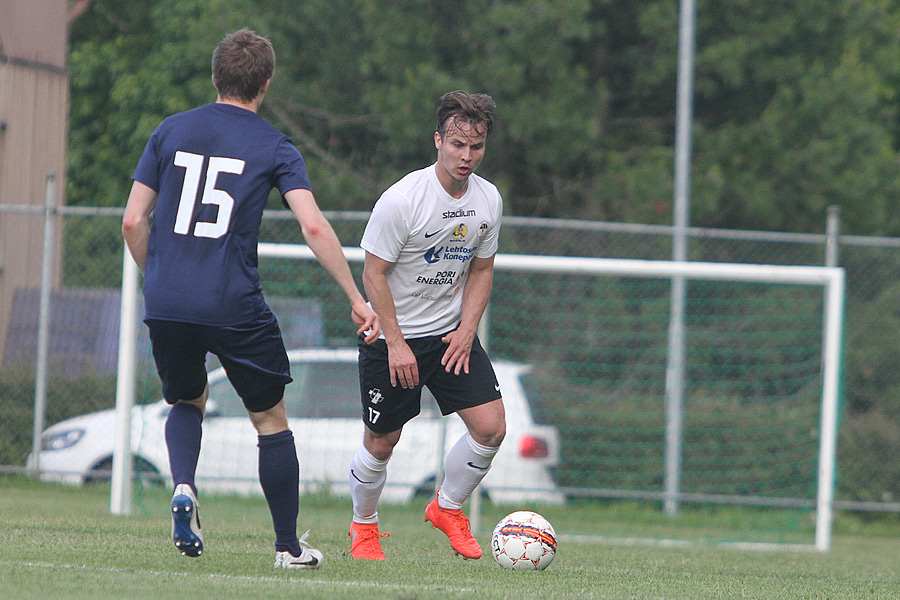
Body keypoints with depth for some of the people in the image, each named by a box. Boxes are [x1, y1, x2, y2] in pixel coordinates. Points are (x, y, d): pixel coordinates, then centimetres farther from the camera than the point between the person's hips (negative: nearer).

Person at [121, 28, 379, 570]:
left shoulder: (171, 132, 9)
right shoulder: (275, 148, 1)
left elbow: (133, 222, 8)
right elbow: (313, 226, -10)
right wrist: (356, 298, -6)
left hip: (166, 303, 3)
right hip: (234, 305, -3)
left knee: (187, 401, 26)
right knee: (271, 417, 13)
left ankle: (183, 486, -2)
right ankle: (289, 546, 14)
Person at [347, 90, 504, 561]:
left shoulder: (488, 200, -3)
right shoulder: (402, 199, -20)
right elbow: (374, 275, -15)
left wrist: (466, 330, -3)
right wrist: (396, 345, -17)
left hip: (452, 333, 5)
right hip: (392, 334, -5)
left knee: (490, 427, -8)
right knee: (381, 442, 2)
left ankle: (447, 509, 16)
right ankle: (363, 527, 28)